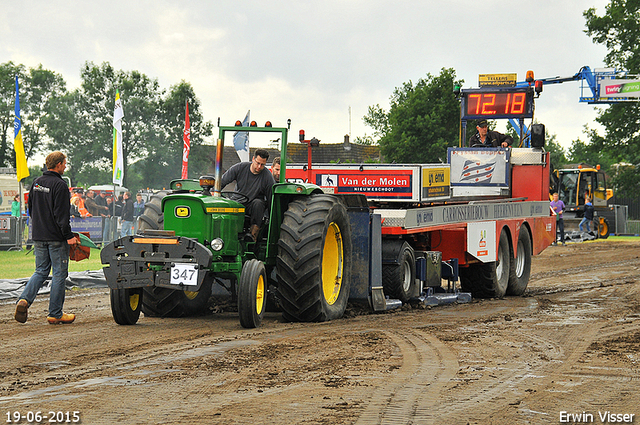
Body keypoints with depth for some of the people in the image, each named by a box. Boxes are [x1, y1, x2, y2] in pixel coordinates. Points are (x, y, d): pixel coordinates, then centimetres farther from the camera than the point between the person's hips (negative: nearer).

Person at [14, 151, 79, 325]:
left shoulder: (36, 183, 11)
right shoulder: (59, 185, -14)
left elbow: (30, 208, 18)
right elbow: (61, 214, -18)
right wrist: (69, 235, -15)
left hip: (38, 236, 7)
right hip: (56, 238, -7)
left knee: (41, 271, 14)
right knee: (59, 274, 1)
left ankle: (24, 299, -9)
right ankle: (55, 314, 4)